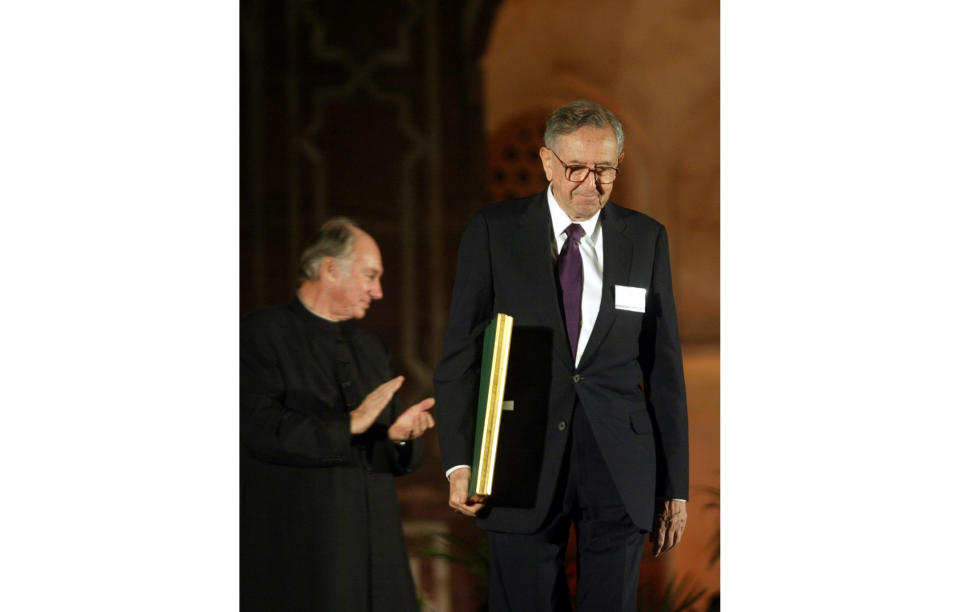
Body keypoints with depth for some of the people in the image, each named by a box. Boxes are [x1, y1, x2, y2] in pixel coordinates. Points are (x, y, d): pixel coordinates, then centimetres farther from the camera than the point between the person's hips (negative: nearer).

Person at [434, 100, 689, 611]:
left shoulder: (646, 240, 8)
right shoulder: (493, 232, 2)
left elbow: (665, 370, 9)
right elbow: (460, 355, 1)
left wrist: (674, 486, 6)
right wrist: (459, 463, -8)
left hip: (620, 472, 1)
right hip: (524, 465, -1)